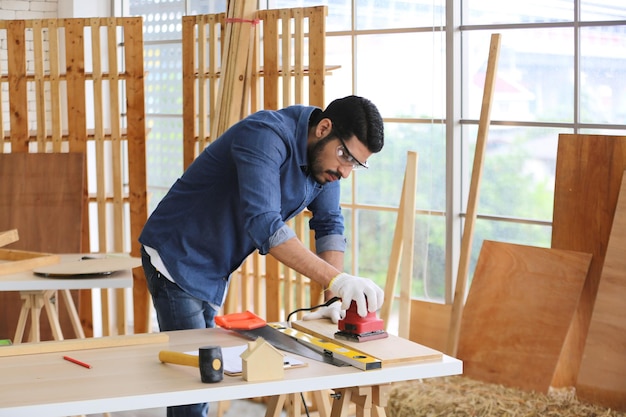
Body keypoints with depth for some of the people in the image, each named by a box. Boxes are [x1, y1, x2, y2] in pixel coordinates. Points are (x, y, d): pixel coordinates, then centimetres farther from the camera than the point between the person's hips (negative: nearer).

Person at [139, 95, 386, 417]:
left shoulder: (325, 158, -3)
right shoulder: (267, 135, -30)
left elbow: (329, 224, -2)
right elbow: (262, 223, -41)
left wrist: (336, 300, -16)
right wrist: (336, 280, -46)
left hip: (216, 270, 9)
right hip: (177, 258, -9)